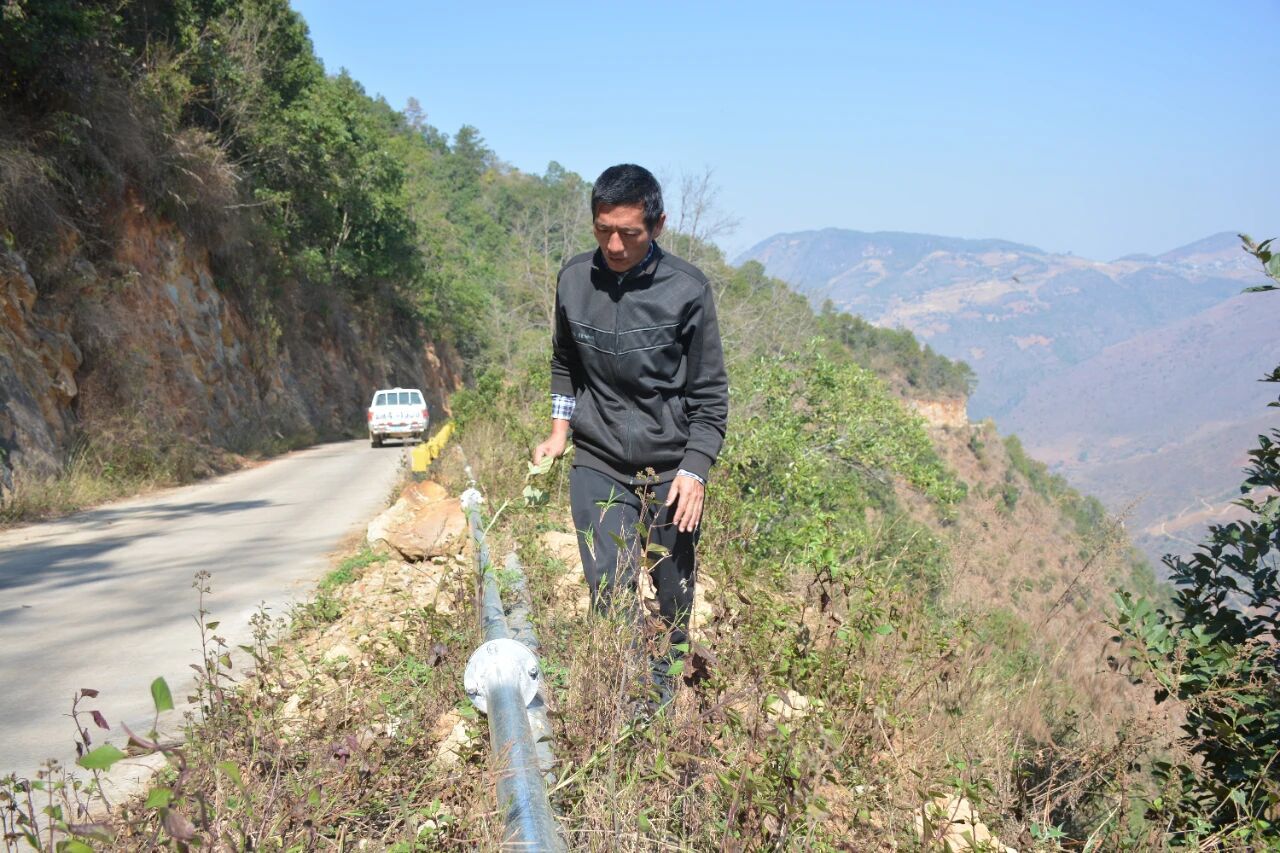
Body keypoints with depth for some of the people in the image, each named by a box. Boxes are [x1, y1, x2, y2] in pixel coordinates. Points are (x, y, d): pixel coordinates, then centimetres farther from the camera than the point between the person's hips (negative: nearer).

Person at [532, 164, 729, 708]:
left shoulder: (687, 290, -11)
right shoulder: (574, 280, -1)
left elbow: (710, 395, -4)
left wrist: (694, 470, -11)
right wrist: (559, 430, 11)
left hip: (671, 469, -1)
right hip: (598, 465, 1)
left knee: (673, 596, 10)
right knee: (610, 593, -10)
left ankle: (667, 699, 29)